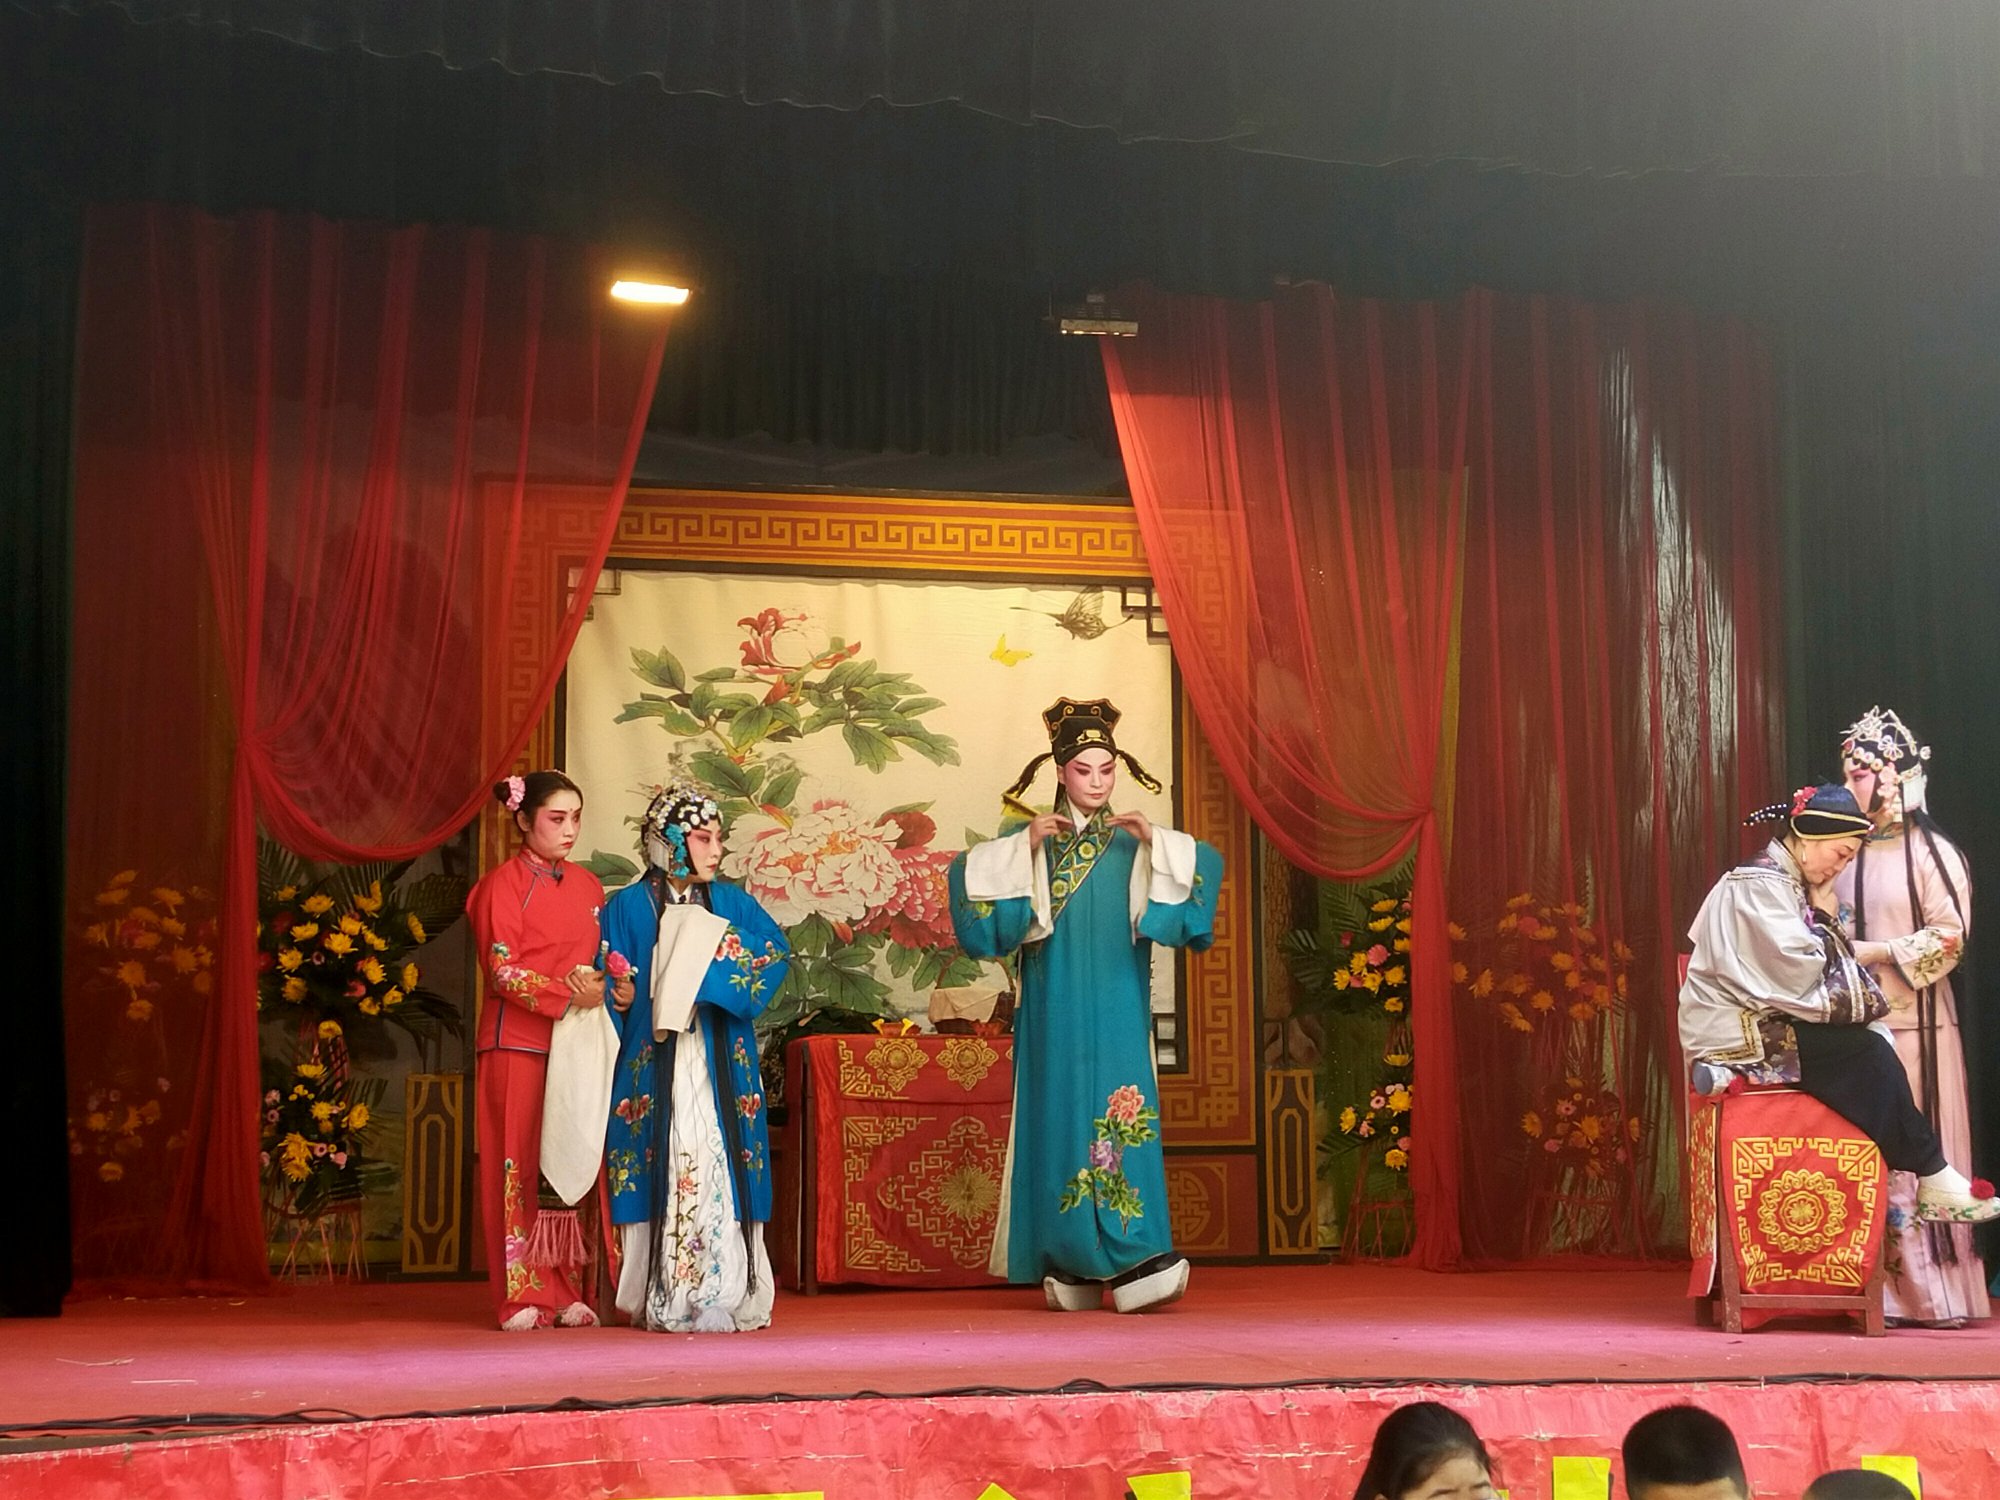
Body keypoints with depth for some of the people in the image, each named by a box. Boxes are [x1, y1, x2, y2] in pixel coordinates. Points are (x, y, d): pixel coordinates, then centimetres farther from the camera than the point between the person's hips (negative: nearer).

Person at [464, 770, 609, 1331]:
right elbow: (503, 970, -10)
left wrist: (604, 986, -4)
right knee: (521, 1163, -5)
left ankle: (564, 1291, 5)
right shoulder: (503, 884, -1)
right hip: (519, 1041, -5)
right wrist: (569, 996, -21)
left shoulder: (587, 885, 16)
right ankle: (522, 1296, -2)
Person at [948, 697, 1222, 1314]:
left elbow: (1206, 865, -2)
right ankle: (1068, 1265, 3)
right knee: (1062, 1117, -3)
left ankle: (1137, 1262, -12)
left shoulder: (1134, 842, 10)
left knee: (1123, 1115, -9)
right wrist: (1025, 847, -14)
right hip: (1055, 1006, -1)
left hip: (1118, 1007, 1)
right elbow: (969, 873, -5)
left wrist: (1154, 842, -14)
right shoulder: (1032, 840, 7)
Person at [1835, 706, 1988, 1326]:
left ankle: (1933, 1290, 0)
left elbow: (1949, 934, -10)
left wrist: (1878, 953, -14)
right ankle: (1878, 1289, 8)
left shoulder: (1929, 851, -4)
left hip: (1915, 1023, -5)